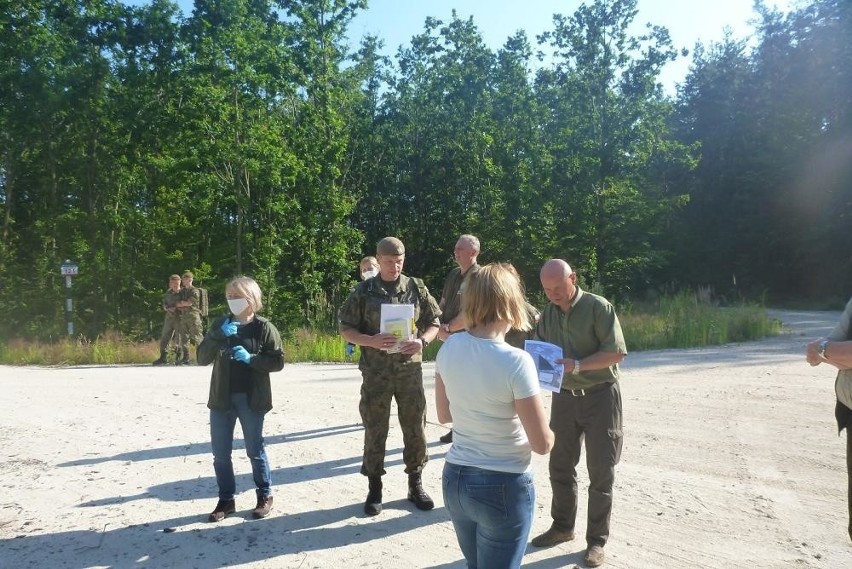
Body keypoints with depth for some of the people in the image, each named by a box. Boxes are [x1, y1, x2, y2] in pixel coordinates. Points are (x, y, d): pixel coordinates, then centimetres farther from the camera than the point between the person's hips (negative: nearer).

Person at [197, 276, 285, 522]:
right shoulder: (220, 324, 5)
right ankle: (226, 499, 25)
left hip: (251, 399, -4)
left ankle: (265, 496, 25)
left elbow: (278, 362, -7)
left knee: (255, 450, 8)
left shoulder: (264, 327, -6)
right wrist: (218, 337, -16)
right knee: (220, 453, 10)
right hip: (221, 398, 4)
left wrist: (250, 358, -19)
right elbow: (202, 358, -2)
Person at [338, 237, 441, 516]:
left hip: (410, 369, 2)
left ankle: (415, 484, 26)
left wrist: (423, 341, -13)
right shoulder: (364, 291, -2)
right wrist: (371, 341, -19)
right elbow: (346, 329, -1)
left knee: (415, 428, 9)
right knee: (375, 430, 7)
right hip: (376, 373, -1)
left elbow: (434, 322, 7)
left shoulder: (416, 288, 2)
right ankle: (374, 488, 23)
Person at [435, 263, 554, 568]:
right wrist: (546, 433, 3)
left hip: (454, 479, 6)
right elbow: (542, 444, -17)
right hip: (503, 488, -6)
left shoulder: (449, 347, -6)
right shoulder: (516, 361, -23)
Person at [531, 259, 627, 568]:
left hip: (600, 395, -5)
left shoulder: (598, 307, -14)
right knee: (560, 466, 14)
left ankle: (596, 540, 17)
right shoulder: (548, 313, 3)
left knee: (600, 471, 4)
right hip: (564, 396, 5)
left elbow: (616, 353, -18)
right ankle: (562, 526, 31)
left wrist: (577, 365, -28)